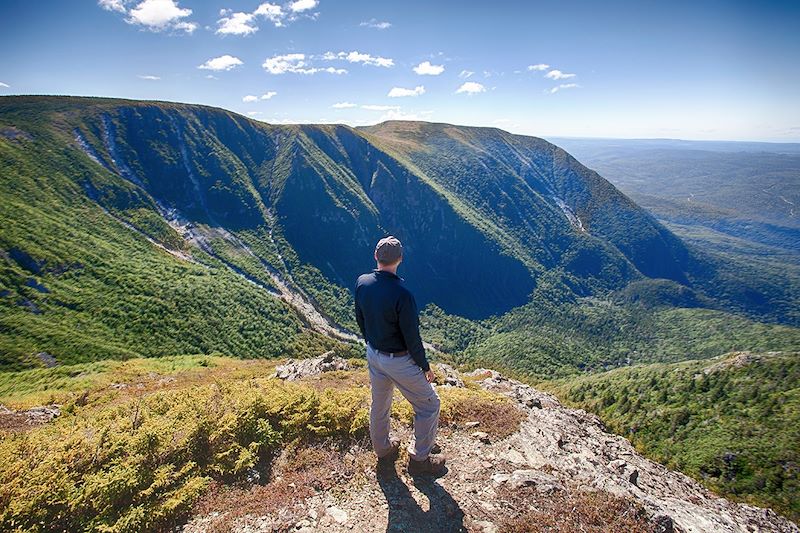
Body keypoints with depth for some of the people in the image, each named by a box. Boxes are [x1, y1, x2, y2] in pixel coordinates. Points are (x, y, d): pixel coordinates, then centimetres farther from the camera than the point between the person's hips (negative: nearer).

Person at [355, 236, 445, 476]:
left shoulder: (362, 283, -11)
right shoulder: (402, 294, -32)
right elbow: (412, 338, -22)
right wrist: (425, 366, -6)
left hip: (373, 354, 7)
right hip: (400, 360, -7)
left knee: (379, 404, 25)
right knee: (428, 405, 15)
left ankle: (382, 449, 47)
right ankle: (419, 458, 28)